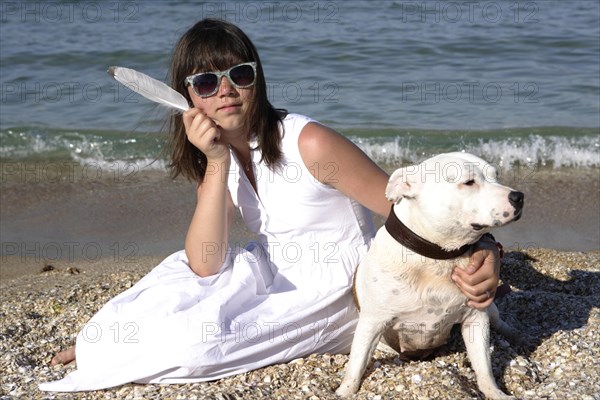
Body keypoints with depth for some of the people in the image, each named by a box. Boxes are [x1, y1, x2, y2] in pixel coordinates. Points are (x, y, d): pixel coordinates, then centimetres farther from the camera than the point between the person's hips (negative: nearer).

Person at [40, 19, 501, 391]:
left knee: (196, 340, -20)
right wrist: (217, 164, -22)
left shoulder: (308, 143, -23)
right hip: (283, 277, 7)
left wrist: (482, 252, -39)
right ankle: (113, 336, 10)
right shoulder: (221, 154, -2)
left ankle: (105, 358, 6)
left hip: (337, 295, -7)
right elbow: (206, 266, -14)